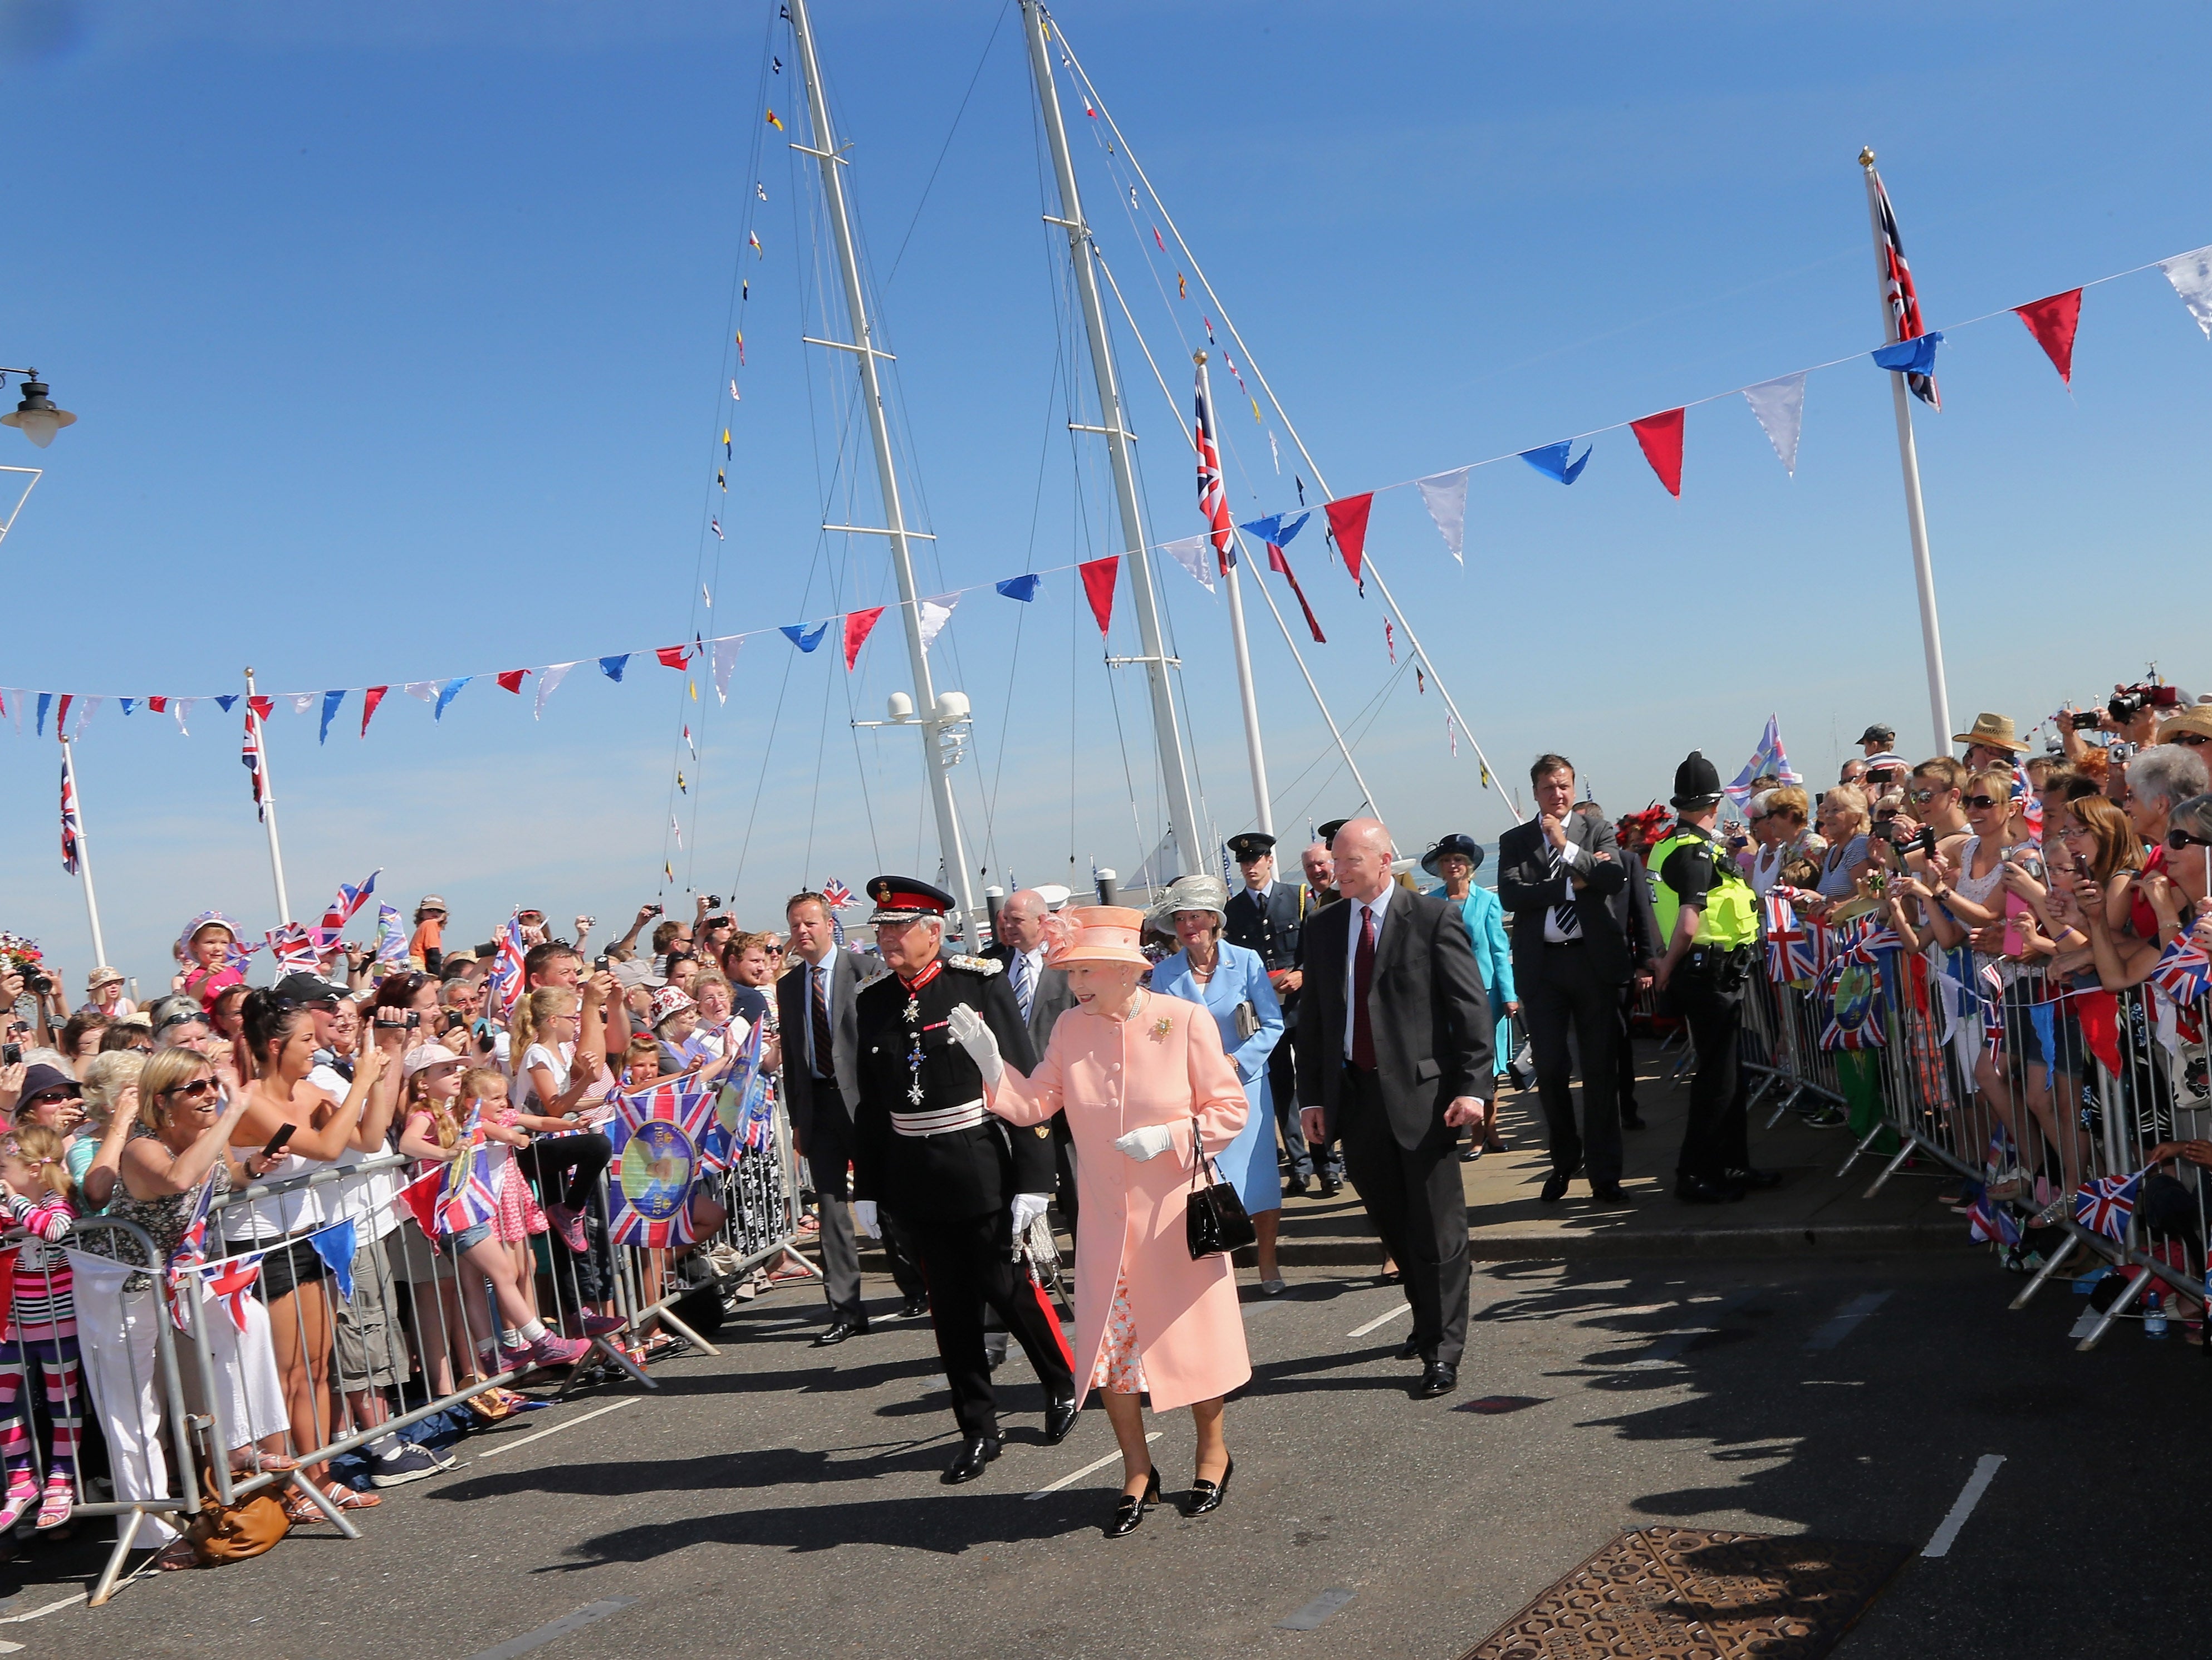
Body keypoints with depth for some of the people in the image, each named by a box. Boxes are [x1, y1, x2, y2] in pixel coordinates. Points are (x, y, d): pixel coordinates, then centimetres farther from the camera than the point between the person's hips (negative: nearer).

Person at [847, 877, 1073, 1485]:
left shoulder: (980, 983, -8)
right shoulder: (872, 1000, 5)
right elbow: (870, 1101, 10)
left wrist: (1032, 1178, -13)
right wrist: (868, 1189, 10)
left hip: (982, 1168, -4)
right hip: (915, 1177, 4)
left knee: (1007, 1287, 4)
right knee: (951, 1306, 9)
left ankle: (1064, 1384, 31)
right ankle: (977, 1430, 23)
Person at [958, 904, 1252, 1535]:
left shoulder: (1186, 1020, -11)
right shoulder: (1071, 1029, 0)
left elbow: (1232, 1109, -7)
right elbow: (1032, 1104, 1)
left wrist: (1170, 1137, -21)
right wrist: (989, 1062, -14)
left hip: (1176, 1214, -3)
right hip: (1105, 1220, 3)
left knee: (1193, 1336, 9)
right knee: (1106, 1346, 5)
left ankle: (1213, 1450, 34)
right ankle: (1137, 1473, 25)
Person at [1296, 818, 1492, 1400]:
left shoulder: (1433, 918, -4)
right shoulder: (1322, 929, 10)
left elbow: (1471, 1007, -7)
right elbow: (1311, 1018, 12)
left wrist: (1473, 1086, -14)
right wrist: (1312, 1096, 7)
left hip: (1421, 1091, -5)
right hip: (1355, 1094, 5)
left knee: (1437, 1226, -1)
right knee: (1390, 1221, 14)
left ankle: (1442, 1352, 7)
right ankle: (1430, 1320, 33)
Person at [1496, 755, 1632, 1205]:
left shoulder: (1597, 830, 7)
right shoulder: (1514, 842, 8)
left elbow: (1616, 880, -10)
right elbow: (1510, 895, -8)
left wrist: (1566, 847, -17)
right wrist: (1572, 884, -12)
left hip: (1593, 960, -1)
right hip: (1541, 966, 1)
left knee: (1601, 1069, 2)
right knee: (1550, 1070, 3)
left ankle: (1604, 1174, 10)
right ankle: (1564, 1161, 23)